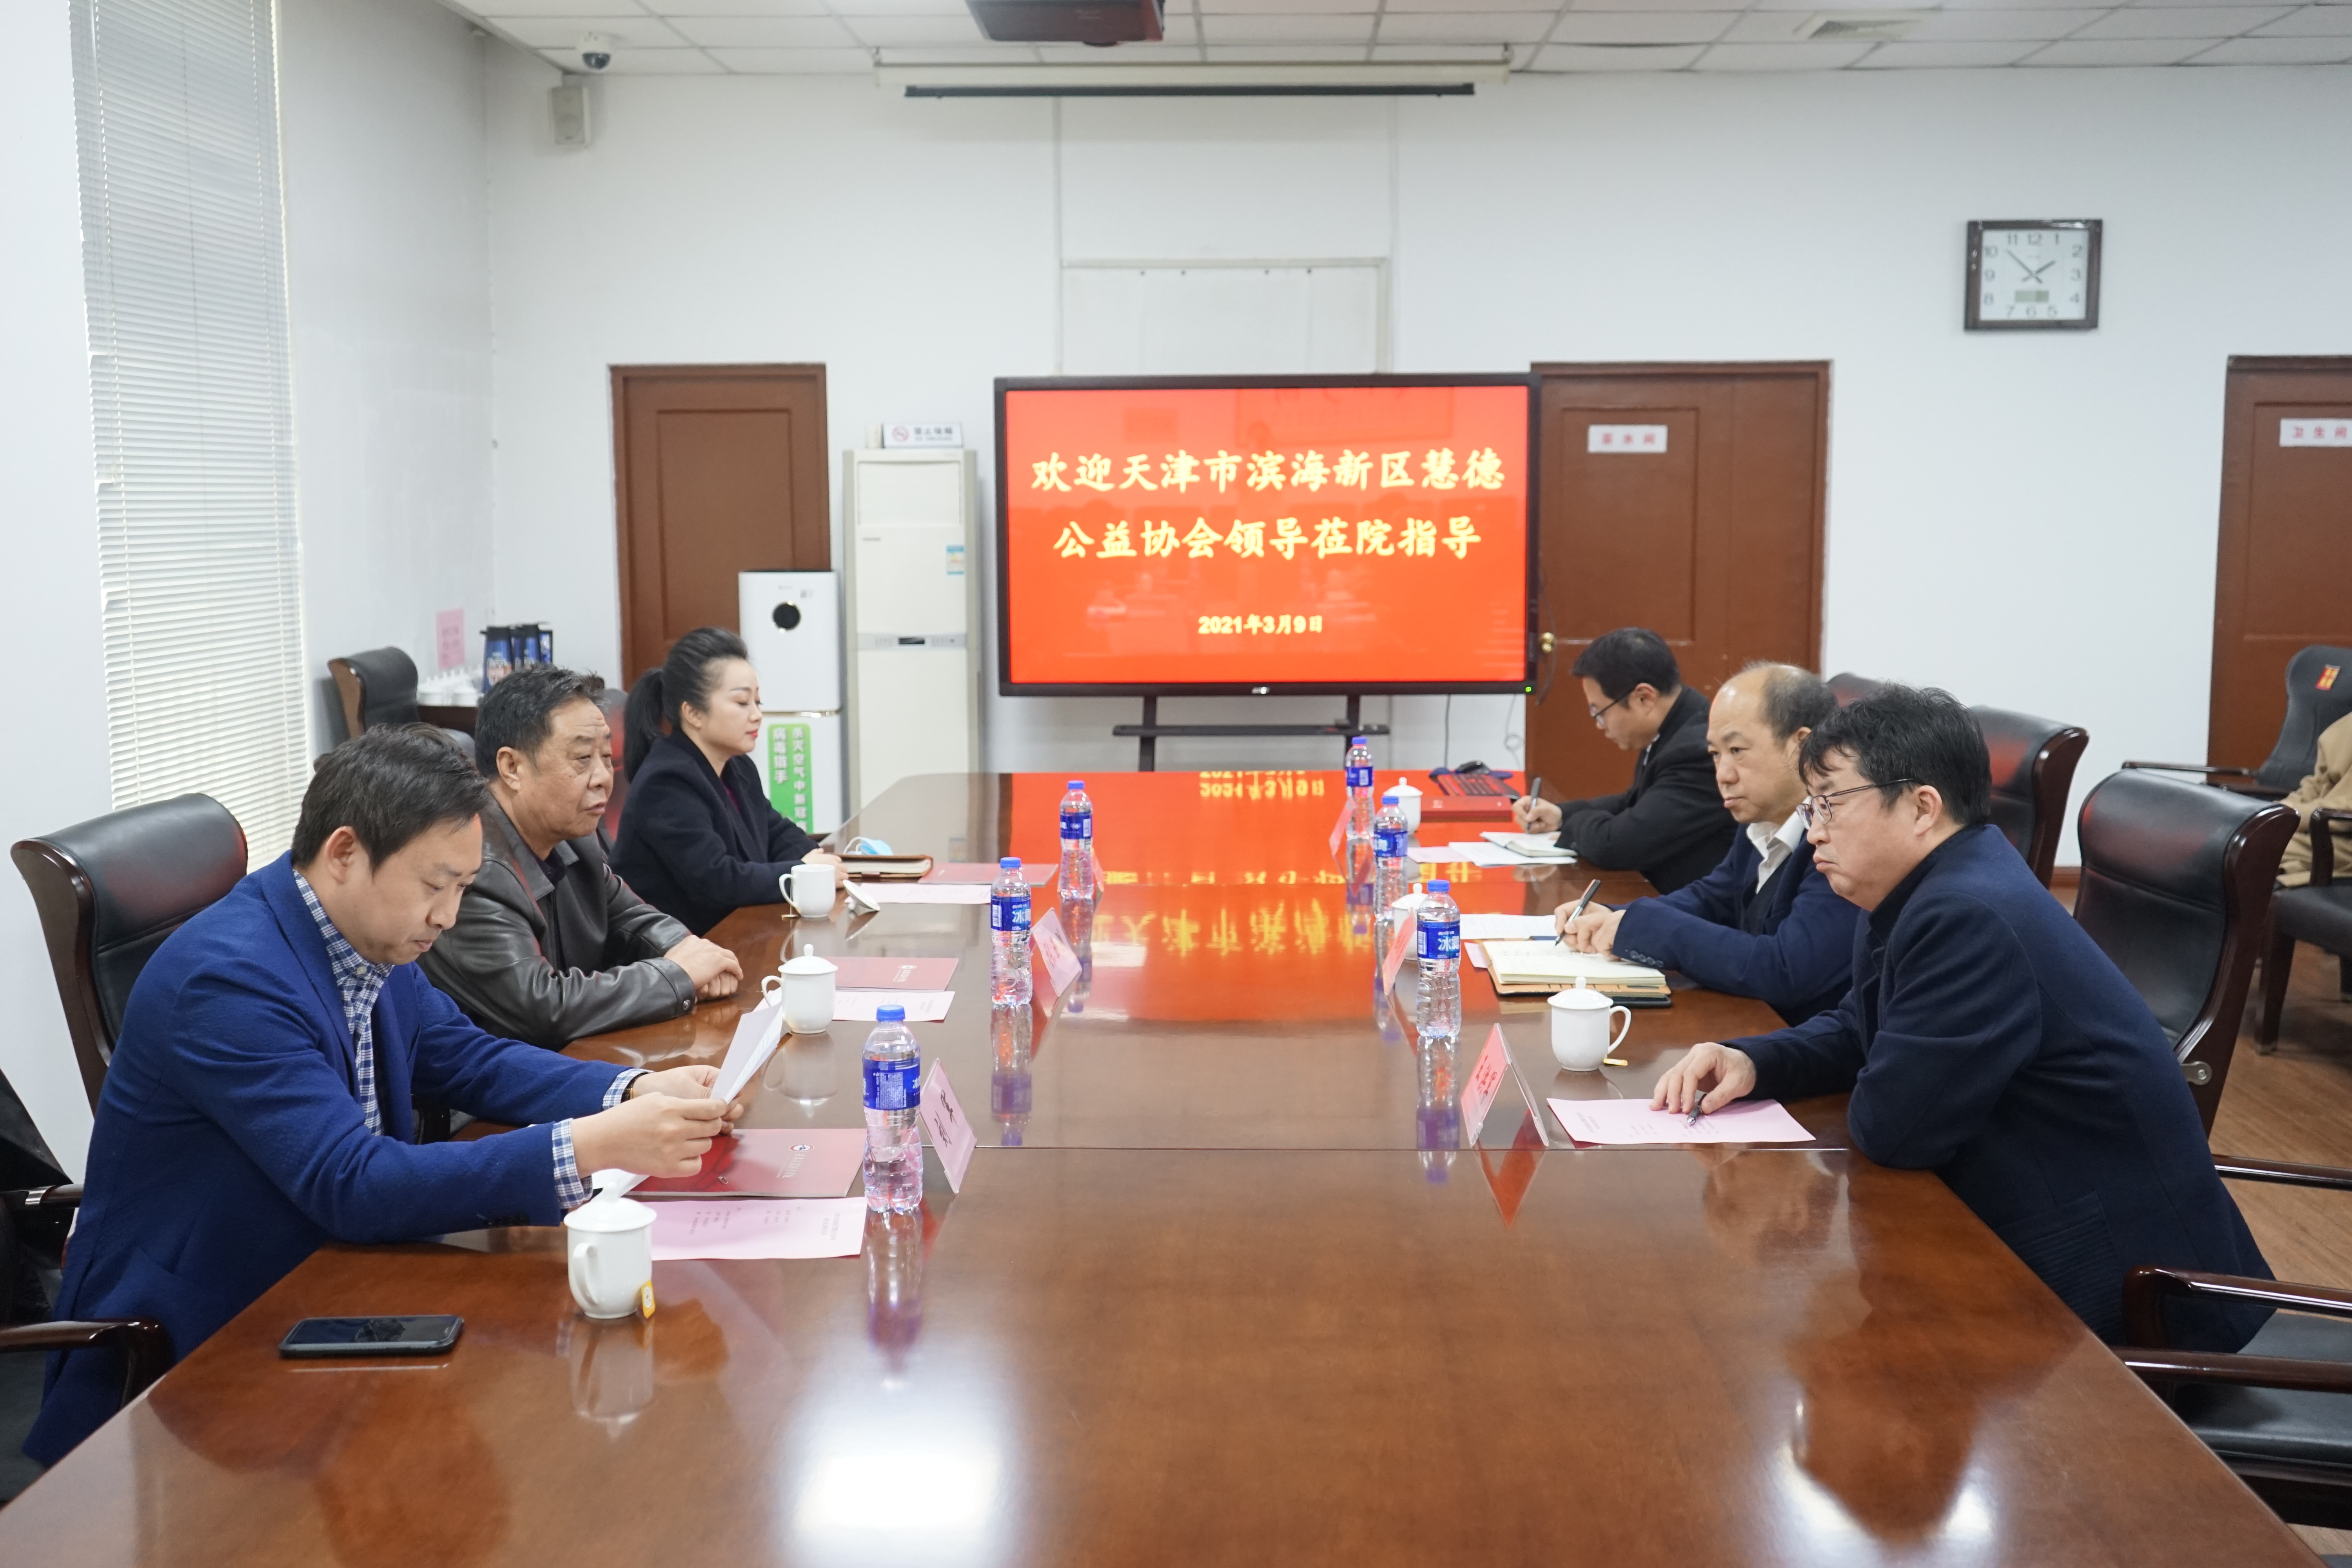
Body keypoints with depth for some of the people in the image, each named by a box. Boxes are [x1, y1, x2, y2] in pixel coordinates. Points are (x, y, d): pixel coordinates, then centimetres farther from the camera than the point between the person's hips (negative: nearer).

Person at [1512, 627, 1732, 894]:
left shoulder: (1699, 751, -25)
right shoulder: (1674, 732, 4)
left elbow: (1614, 845, -26)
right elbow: (1637, 805, 20)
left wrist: (1577, 822, -5)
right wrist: (1562, 814, 6)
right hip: (1666, 900, 8)